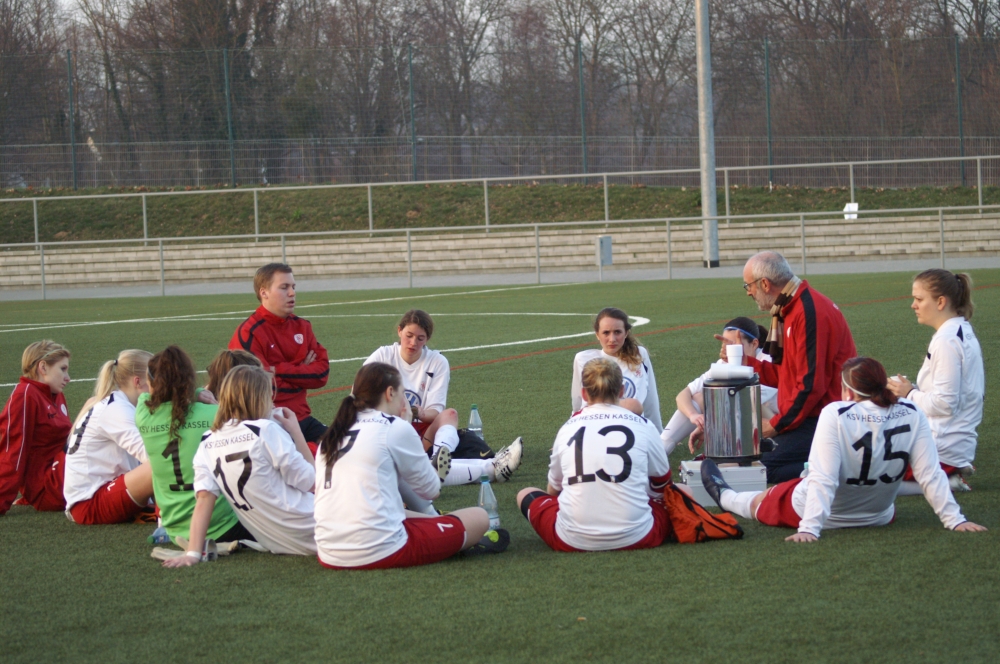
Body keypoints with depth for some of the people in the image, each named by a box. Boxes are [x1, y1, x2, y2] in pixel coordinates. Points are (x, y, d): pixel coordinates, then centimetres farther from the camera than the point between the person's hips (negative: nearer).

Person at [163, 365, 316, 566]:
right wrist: (296, 433, -1)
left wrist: (192, 553, -9)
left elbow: (204, 498, -7)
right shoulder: (266, 431, -15)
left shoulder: (207, 444, 1)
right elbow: (312, 482, -10)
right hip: (308, 535, -6)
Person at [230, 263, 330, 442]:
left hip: (302, 418, 7)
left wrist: (281, 371, -12)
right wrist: (300, 373, -3)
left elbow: (322, 373, 1)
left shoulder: (301, 327, 10)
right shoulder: (248, 334, -11)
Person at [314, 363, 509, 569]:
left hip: (329, 556, 7)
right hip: (381, 552, -7)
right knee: (479, 518, 11)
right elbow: (431, 490, 6)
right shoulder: (395, 428, -3)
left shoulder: (332, 435, 14)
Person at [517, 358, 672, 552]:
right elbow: (661, 483, 18)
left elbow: (553, 489, 20)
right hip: (635, 539, 2)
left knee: (526, 494, 22)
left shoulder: (567, 428, 5)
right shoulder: (643, 425, 2)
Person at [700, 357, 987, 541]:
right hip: (879, 515, 3)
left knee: (761, 500, 29)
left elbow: (823, 479, -31)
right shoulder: (911, 415, -17)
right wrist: (954, 519, -13)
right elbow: (930, 474, -18)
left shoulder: (835, 415, -27)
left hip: (830, 515, -3)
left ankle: (724, 496, 57)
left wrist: (808, 529, -31)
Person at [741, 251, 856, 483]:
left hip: (823, 419, -11)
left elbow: (811, 384, -22)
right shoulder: (792, 309, 15)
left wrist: (776, 425, -14)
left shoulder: (809, 313, -18)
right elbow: (784, 375, 17)